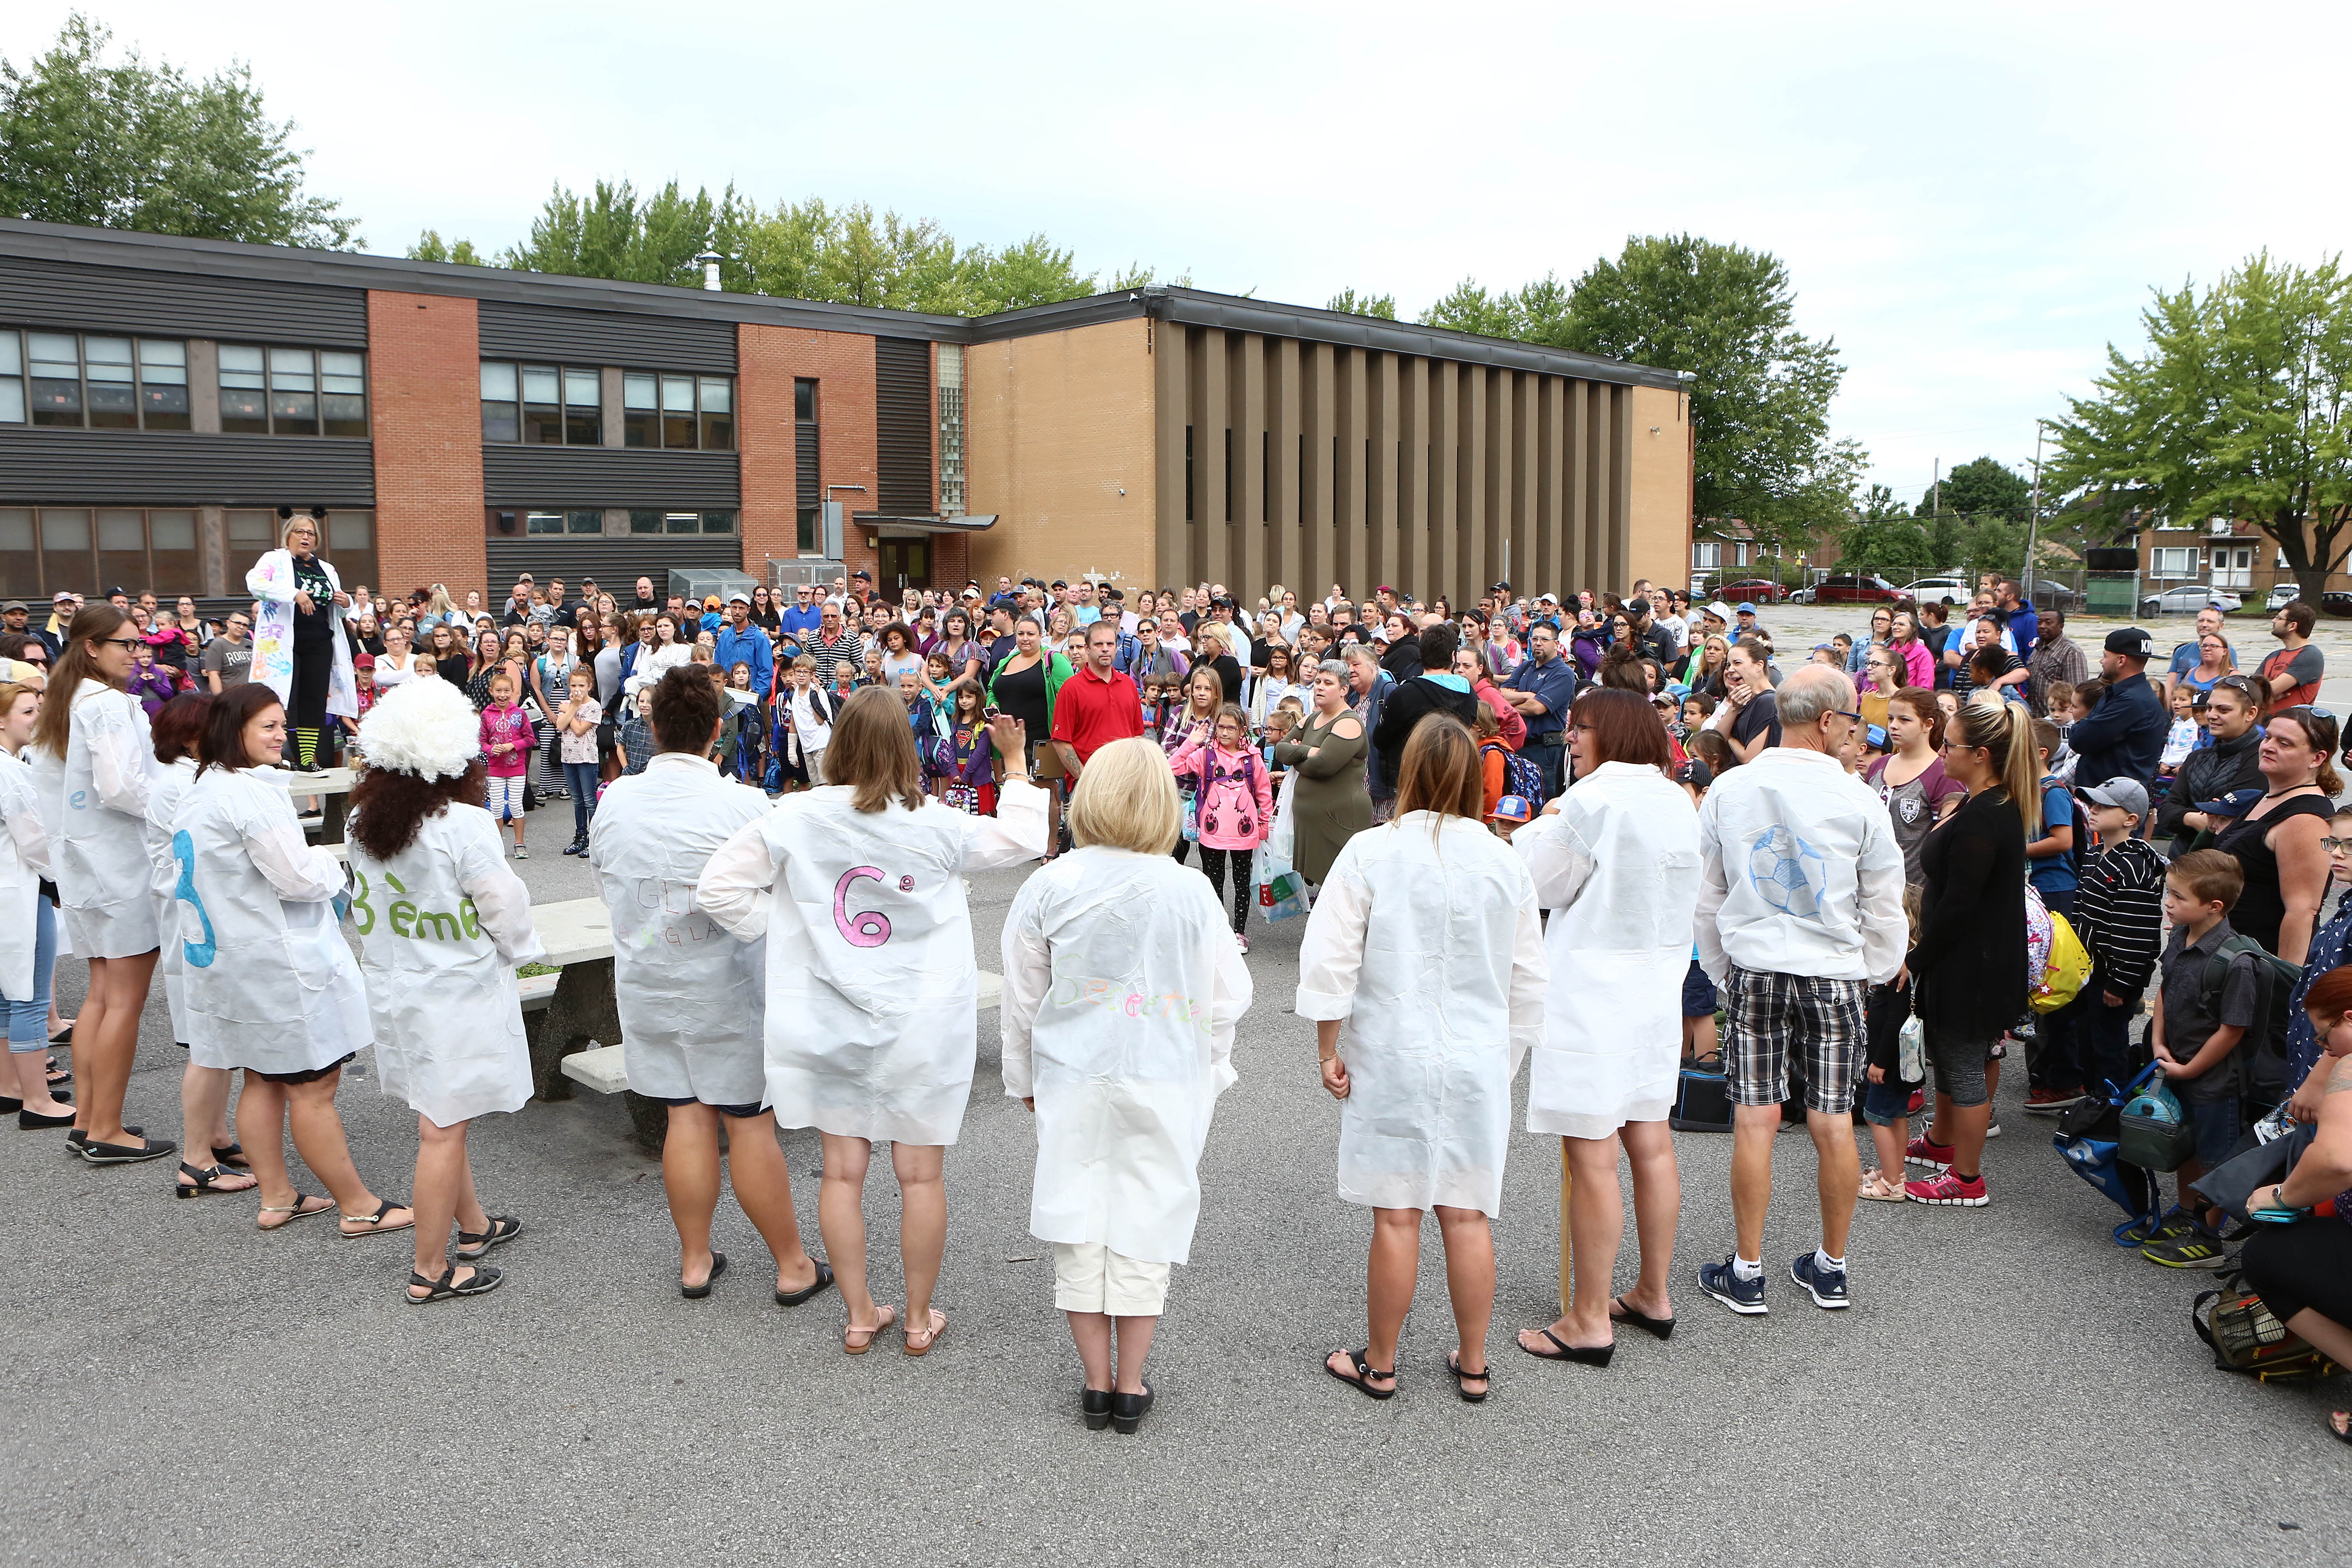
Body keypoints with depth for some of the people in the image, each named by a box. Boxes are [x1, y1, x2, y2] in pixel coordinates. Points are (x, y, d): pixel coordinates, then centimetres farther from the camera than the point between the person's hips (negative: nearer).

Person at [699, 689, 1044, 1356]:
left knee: (842, 1171, 12)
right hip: (920, 1029, -2)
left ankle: (859, 1317, 23)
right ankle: (919, 1318, 22)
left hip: (828, 1024, 2)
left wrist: (779, 925, 4)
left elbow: (718, 888, -5)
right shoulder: (937, 827, -11)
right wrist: (1017, 761, 13)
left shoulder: (796, 819, -7)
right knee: (920, 1176, 10)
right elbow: (1023, 839, 4)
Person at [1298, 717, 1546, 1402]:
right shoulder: (1506, 863, 1)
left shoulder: (1371, 852, -9)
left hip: (1392, 1060, -3)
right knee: (1468, 1216, 11)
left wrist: (1328, 1049, 2)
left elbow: (1330, 961, -8)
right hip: (1479, 1063, 3)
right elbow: (1529, 980, 8)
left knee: (1396, 1216, 5)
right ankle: (1473, 1364, 22)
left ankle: (1379, 1365, 19)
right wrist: (1505, 1060, 18)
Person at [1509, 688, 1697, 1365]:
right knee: (1651, 1143, 16)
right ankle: (1653, 1295, 28)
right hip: (1658, 990, 9)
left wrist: (1540, 828, 9)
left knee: (1592, 1156, -3)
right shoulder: (1677, 802, 9)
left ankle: (1589, 1321, 4)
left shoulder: (1593, 800, -16)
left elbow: (1538, 882, -8)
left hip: (1593, 994, -8)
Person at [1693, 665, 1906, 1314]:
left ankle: (1747, 1274, 11)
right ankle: (1831, 1268, 22)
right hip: (1834, 975, -1)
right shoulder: (1859, 799, -7)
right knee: (1833, 1124, 8)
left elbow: (1705, 892, 7)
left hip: (1753, 973, 1)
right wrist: (1876, 971, 19)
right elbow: (1884, 905, 3)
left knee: (1754, 1121, 3)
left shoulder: (1728, 788, -1)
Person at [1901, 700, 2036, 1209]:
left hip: (1971, 968, -10)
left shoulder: (1980, 820, -26)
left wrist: (1914, 962, -15)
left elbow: (1957, 907, -24)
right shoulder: (2002, 807, 7)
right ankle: (1941, 1144, 43)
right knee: (1947, 1054, 24)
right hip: (1973, 961, 10)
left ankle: (1966, 1181, 14)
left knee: (1964, 1067, 2)